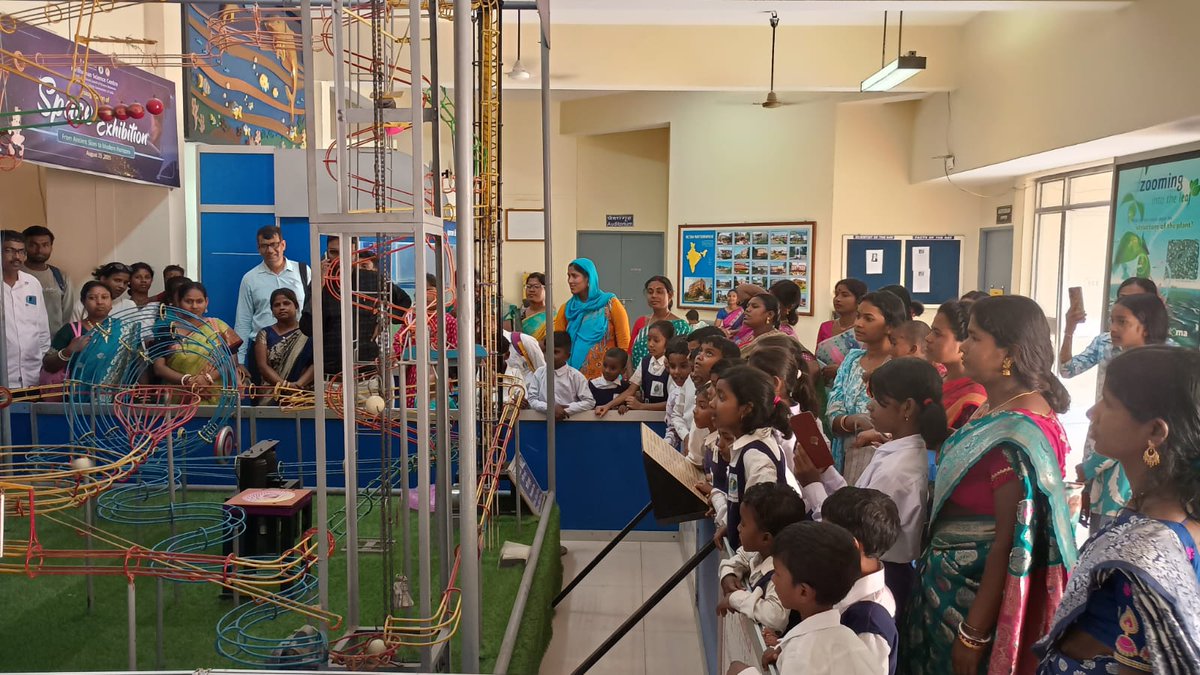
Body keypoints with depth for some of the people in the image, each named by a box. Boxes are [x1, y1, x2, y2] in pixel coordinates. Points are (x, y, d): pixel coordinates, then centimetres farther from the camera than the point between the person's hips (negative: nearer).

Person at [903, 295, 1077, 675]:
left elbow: (1010, 542, -24)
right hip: (954, 580, 9)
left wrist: (974, 633, -20)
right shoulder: (997, 408, 4)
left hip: (978, 592, -9)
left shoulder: (1018, 434, -25)